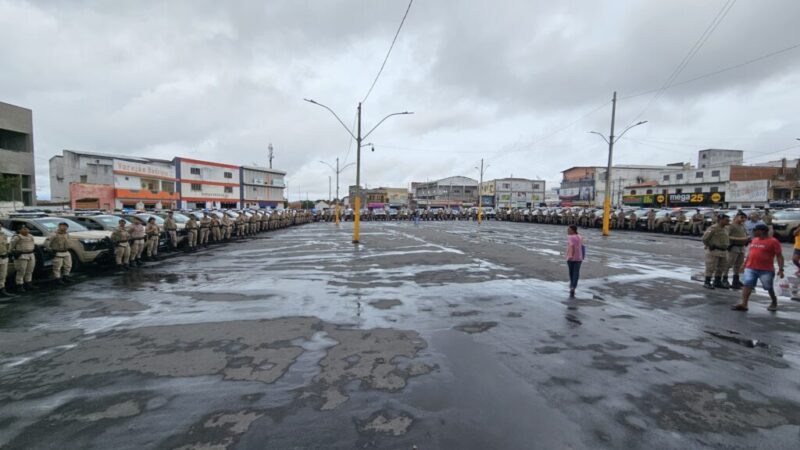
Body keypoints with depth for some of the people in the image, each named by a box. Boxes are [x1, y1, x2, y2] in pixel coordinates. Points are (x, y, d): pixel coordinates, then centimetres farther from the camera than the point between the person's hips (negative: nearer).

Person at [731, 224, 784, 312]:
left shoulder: (773, 241, -6)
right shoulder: (754, 240, 12)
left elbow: (779, 256, -8)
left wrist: (781, 269, -16)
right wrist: (745, 264, 22)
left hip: (766, 270, -5)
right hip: (750, 268, 5)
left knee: (769, 288, 10)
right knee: (747, 285, -9)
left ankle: (774, 303, 36)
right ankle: (744, 304, -16)